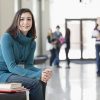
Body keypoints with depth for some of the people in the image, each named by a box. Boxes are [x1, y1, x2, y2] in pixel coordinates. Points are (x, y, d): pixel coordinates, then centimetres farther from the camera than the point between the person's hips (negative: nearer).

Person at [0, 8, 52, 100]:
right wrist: (37, 75, -30)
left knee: (42, 80, -15)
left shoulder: (32, 42, 2)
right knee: (35, 83, -23)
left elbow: (28, 65, 3)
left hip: (13, 73, 6)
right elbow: (11, 67, -23)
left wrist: (42, 72, -19)